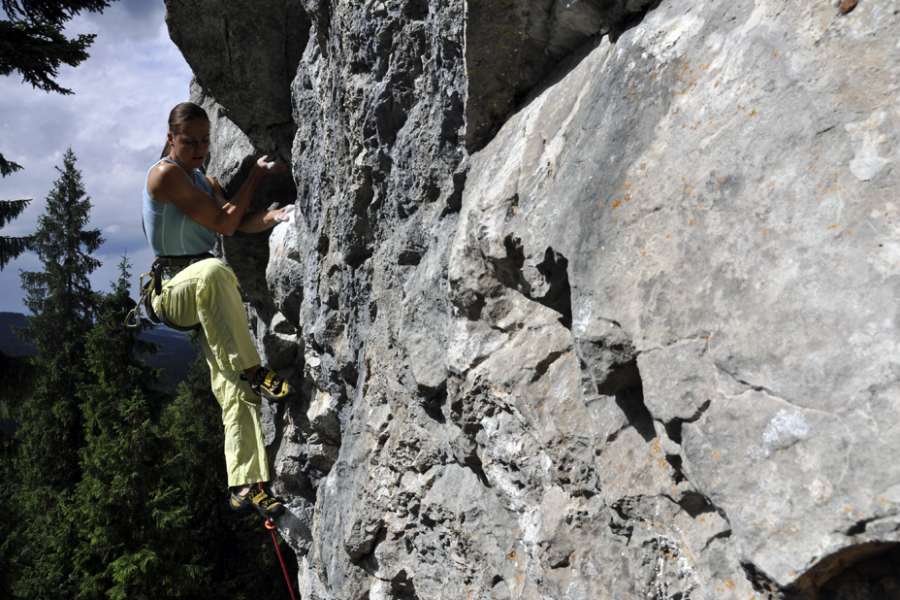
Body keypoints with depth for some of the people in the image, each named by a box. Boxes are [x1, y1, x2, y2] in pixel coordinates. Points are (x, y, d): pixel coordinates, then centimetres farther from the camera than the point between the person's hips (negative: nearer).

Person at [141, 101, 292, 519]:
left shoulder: (206, 182, 19)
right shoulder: (164, 173, -6)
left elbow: (238, 223, 0)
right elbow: (223, 224, -13)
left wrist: (272, 216, -20)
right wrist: (256, 175, -6)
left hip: (204, 296, 7)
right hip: (170, 289, -7)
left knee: (233, 388, -7)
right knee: (214, 271, -43)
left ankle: (246, 485, -8)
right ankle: (252, 371, -34)